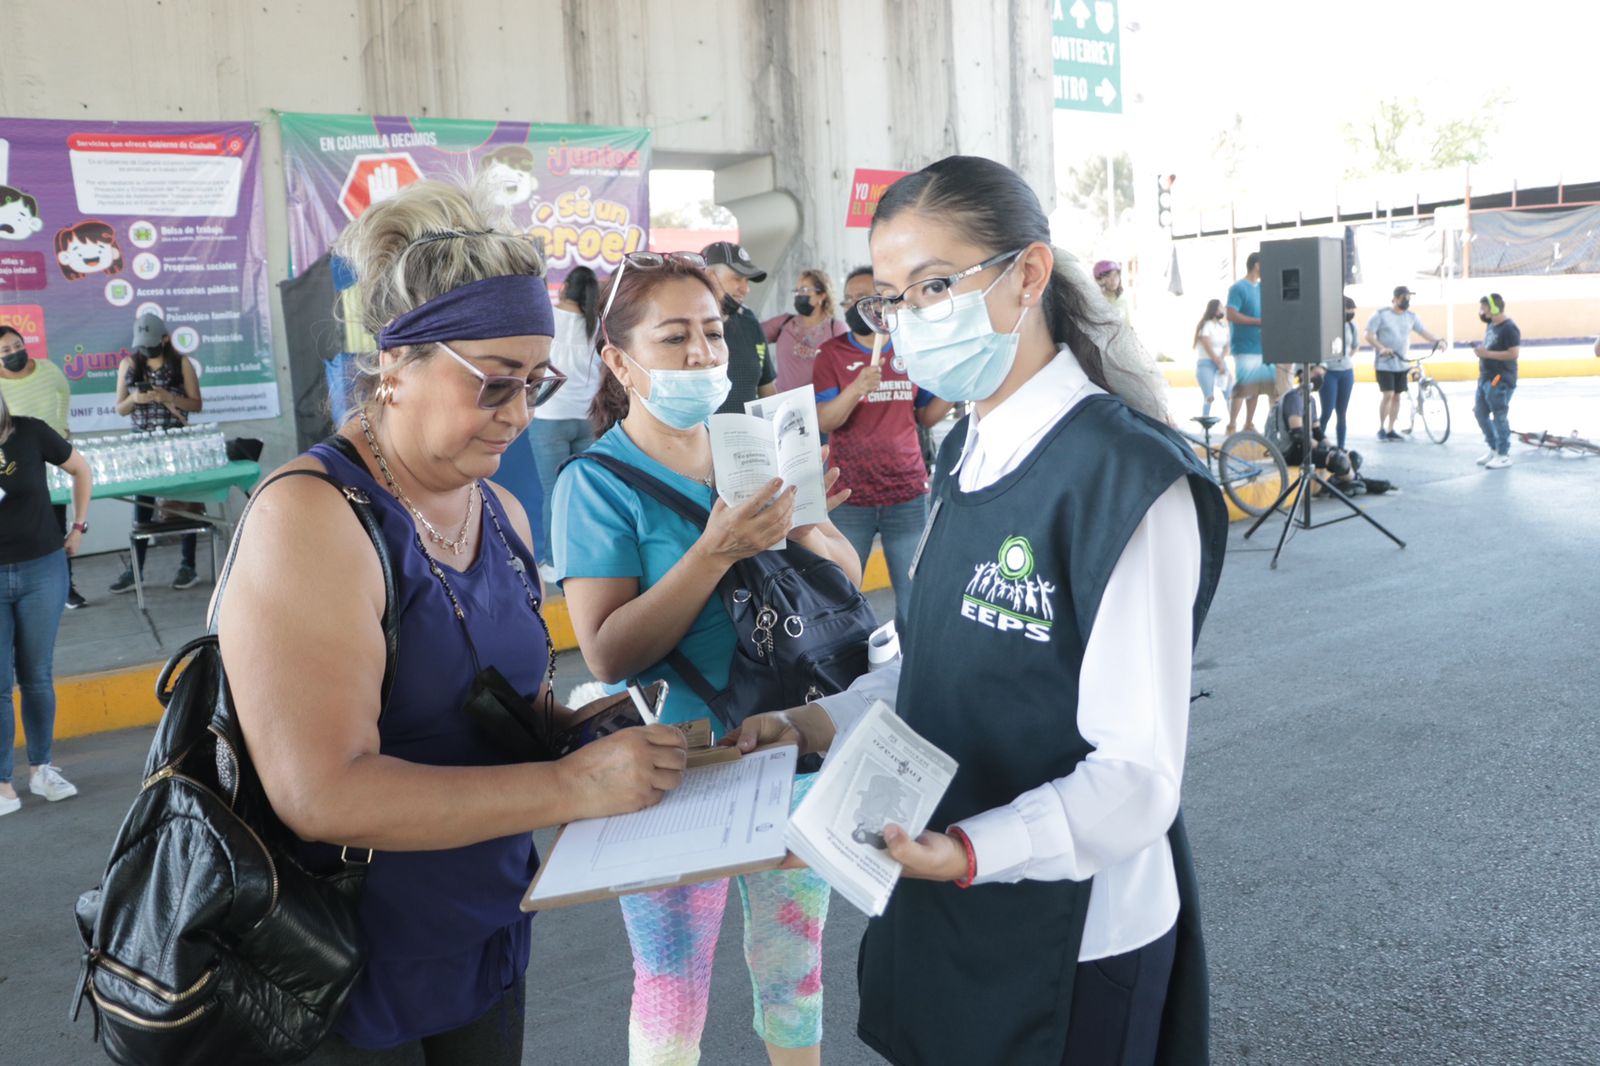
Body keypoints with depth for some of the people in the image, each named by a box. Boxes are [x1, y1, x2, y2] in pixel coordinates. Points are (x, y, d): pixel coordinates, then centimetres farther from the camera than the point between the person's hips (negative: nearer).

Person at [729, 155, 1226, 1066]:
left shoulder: (1126, 475, -22)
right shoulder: (967, 455, 4)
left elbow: (1137, 777, -23)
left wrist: (966, 851, -35)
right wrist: (818, 724, 0)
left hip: (1073, 947, -7)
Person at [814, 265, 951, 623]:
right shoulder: (832, 353, -3)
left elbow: (926, 416, 11)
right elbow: (822, 422, -13)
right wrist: (857, 387, -29)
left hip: (908, 493, 2)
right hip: (849, 496, -2)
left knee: (914, 589, 9)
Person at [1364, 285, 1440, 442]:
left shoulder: (1411, 316, 7)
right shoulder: (1381, 314, -7)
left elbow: (1423, 332, 6)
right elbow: (1369, 336, -11)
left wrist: (1437, 341, -13)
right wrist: (1381, 348, -27)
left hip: (1402, 364, 5)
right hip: (1385, 363, -5)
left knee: (1397, 396, 7)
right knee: (1388, 395, -13)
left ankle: (1390, 430, 15)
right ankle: (1381, 428, 3)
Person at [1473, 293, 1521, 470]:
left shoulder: (1509, 328, -15)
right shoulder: (1491, 325, 12)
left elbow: (1514, 353, -22)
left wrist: (1487, 354, -21)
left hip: (1501, 381, -9)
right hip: (1485, 378, 9)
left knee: (1499, 417, -3)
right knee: (1480, 413, 14)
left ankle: (1504, 455, 6)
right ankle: (1494, 448, 27)